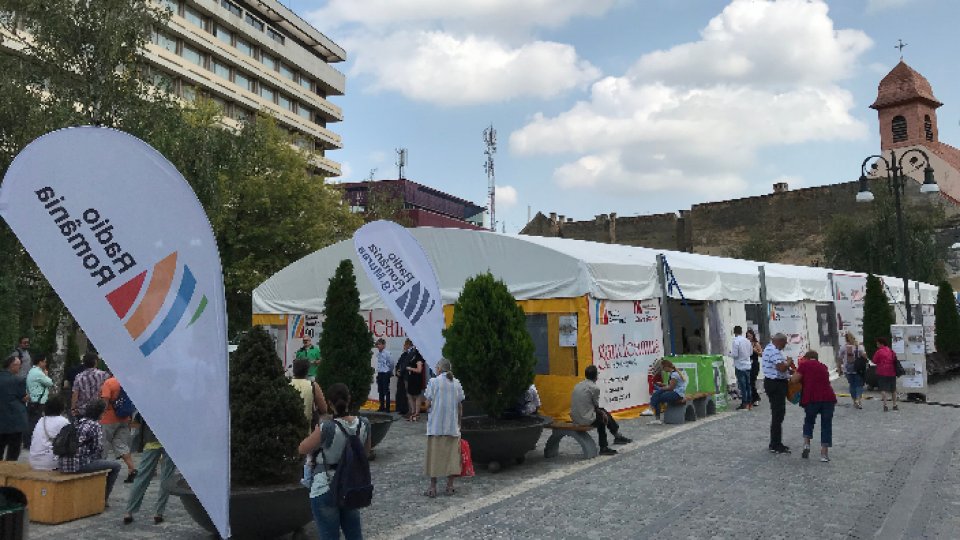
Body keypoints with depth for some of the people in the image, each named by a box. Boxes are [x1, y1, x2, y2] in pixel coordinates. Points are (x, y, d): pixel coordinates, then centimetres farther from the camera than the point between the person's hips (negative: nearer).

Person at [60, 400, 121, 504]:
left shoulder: (76, 421, 12)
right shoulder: (95, 425, -10)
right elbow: (98, 448, -10)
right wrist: (99, 459, 12)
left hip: (64, 465, 8)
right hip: (80, 465, -8)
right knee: (116, 466, 7)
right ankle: (104, 498, 16)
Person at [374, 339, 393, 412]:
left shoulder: (387, 353, -16)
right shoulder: (377, 353, 4)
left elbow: (391, 363, -10)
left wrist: (390, 371, 2)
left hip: (385, 374, -7)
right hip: (380, 374, 7)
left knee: (386, 391, -1)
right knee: (380, 391, 13)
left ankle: (387, 408, 5)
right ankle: (382, 407, 23)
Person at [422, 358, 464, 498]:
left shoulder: (433, 382, -6)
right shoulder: (457, 383, 5)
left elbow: (428, 404, -7)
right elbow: (460, 406, 5)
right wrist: (459, 422, 14)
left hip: (436, 425, -3)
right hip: (452, 426, 3)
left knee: (434, 455, 4)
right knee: (451, 455, 9)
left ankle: (433, 488, 7)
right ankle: (449, 486, 12)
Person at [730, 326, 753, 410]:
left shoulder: (736, 341, -16)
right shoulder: (747, 341, 4)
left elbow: (735, 355, -19)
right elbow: (751, 352, 15)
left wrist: (730, 354, 0)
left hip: (740, 366, -6)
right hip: (747, 365, 6)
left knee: (742, 385, -1)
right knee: (748, 385, 13)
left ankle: (744, 404, 2)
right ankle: (750, 403, 20)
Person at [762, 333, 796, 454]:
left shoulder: (769, 349, 15)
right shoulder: (774, 351, -20)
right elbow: (781, 367, -29)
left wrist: (789, 370, 10)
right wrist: (789, 362, -10)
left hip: (772, 382, 11)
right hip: (776, 385, -11)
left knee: (777, 413, 17)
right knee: (778, 414, -6)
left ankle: (775, 443, 25)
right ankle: (776, 446, -1)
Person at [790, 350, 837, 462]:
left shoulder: (804, 365, 6)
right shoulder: (823, 367, 21)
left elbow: (794, 380, -1)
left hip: (812, 399, -3)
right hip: (828, 398, 3)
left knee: (809, 421, 21)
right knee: (826, 425, 10)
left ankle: (806, 444, 7)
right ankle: (824, 454, 8)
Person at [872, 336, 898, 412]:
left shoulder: (879, 352, -9)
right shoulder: (891, 351, 9)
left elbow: (874, 361, -2)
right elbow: (895, 360, 16)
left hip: (882, 373, -6)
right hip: (892, 372, 6)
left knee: (883, 389, -5)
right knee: (893, 389, 16)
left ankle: (885, 405, -14)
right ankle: (895, 405, 22)